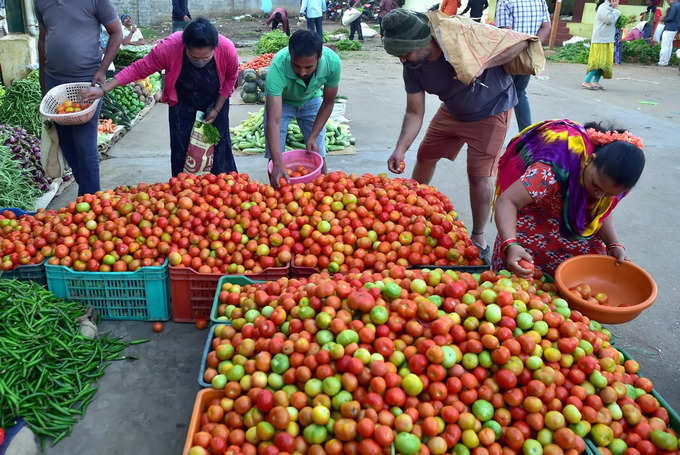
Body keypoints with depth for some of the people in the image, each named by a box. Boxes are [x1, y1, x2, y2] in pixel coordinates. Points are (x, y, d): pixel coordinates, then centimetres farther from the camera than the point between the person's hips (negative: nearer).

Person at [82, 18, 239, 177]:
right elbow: (138, 69, -24)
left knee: (220, 146, 3)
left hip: (215, 102, 1)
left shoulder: (227, 49, -29)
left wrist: (216, 110, -7)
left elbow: (230, 79, -8)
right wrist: (103, 89, -29)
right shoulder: (168, 47, -32)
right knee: (180, 149, -1)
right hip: (182, 103, 0)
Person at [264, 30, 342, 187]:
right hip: (280, 101, -2)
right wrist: (278, 165, -53)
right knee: (274, 155, -8)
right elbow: (273, 121, -45)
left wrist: (312, 137, -21)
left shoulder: (332, 62, -33)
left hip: (311, 100, 2)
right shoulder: (278, 66, -41)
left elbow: (328, 102, -14)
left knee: (318, 154, -2)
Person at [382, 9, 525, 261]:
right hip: (452, 111, 6)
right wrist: (400, 150, -28)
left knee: (479, 175, -9)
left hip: (490, 111, -6)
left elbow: (520, 42, -30)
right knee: (425, 155, 12)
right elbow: (414, 113, -13)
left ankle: (478, 239, 8)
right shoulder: (412, 68, -17)